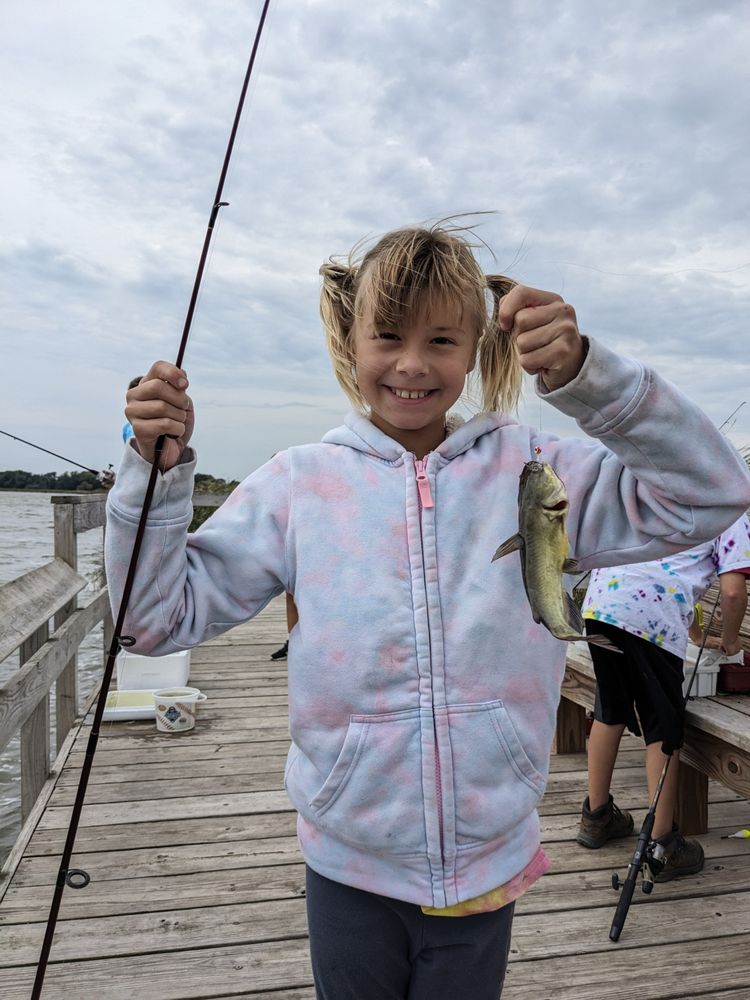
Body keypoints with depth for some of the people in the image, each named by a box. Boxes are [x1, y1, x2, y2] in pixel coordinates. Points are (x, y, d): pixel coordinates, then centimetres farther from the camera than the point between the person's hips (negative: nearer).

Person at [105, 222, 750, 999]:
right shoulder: (300, 483, -7)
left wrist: (584, 373, -25)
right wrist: (157, 470, -20)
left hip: (486, 865, 0)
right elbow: (161, 615, -5)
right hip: (348, 868, 0)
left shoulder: (533, 470, -7)